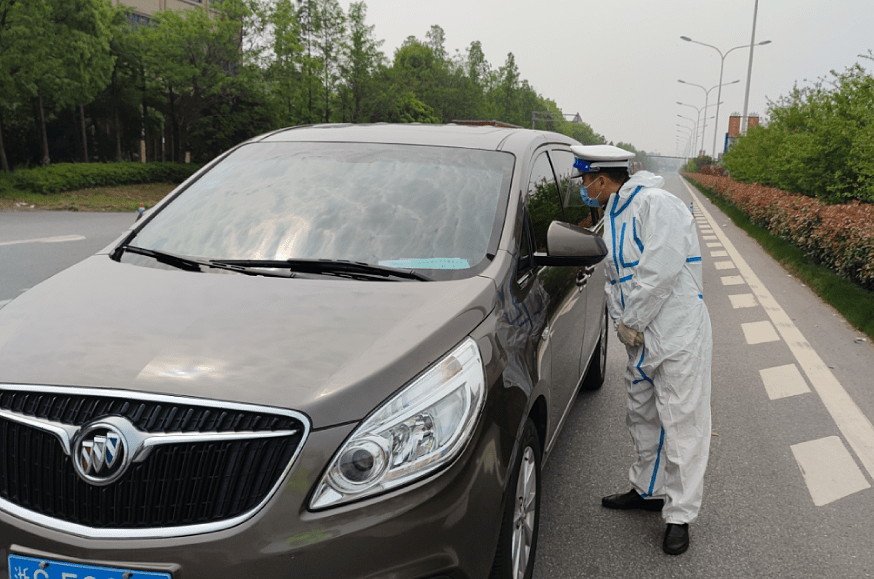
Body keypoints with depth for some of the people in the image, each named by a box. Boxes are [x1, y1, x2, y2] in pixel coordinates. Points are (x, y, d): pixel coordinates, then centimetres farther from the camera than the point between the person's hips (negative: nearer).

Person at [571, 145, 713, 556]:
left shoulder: (656, 204, -15)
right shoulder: (613, 218, 14)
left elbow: (661, 271, -23)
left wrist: (633, 321, -15)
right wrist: (619, 321, 1)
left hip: (678, 335, -9)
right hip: (641, 339, 10)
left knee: (681, 424, 0)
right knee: (643, 418, 19)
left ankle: (679, 515, 12)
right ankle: (648, 490, 36)